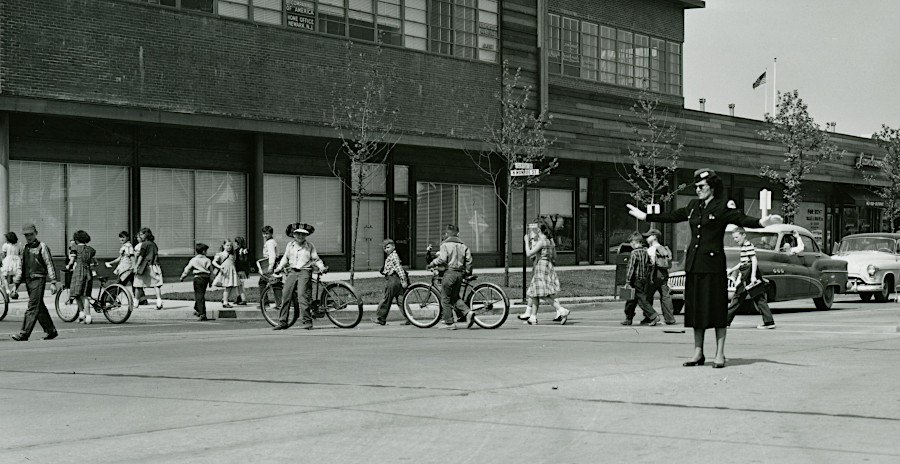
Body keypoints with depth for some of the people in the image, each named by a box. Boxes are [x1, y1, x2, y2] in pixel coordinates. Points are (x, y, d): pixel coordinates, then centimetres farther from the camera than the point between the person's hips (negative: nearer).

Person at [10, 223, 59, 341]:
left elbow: (49, 265, -4)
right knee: (40, 307, 9)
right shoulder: (24, 249, 16)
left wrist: (53, 282, -9)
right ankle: (51, 331, 17)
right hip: (28, 280, 7)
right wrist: (15, 284, 12)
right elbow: (20, 267, 19)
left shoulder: (42, 247, -2)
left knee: (33, 307, -11)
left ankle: (24, 333, -16)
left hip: (39, 279, -7)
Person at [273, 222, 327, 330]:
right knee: (285, 296, -1)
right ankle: (283, 322, 7)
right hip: (292, 272, 4)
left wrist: (322, 267, -9)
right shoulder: (290, 245, 14)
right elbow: (285, 258, 25)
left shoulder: (310, 246, 5)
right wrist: (279, 268, 15)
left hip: (304, 272, -4)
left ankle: (307, 321, -14)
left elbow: (316, 259, 7)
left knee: (302, 295, -17)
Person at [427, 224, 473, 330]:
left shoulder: (445, 244, -5)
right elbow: (469, 259, 8)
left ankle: (449, 323, 3)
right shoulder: (462, 245, 12)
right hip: (460, 273, 6)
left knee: (445, 298, 3)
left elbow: (442, 259, -16)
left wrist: (432, 264, -2)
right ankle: (468, 312, -6)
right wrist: (467, 272, 18)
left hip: (450, 272, -6)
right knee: (455, 297, 17)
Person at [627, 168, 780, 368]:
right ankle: (698, 353, 15)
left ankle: (720, 354, 1)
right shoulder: (693, 206, 15)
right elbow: (673, 216, 26)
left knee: (716, 308, -4)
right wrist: (645, 216, 31)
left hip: (713, 263, -6)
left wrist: (761, 222, -35)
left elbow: (742, 219, -16)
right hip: (694, 263, 6)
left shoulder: (723, 208, -5)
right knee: (695, 307, 8)